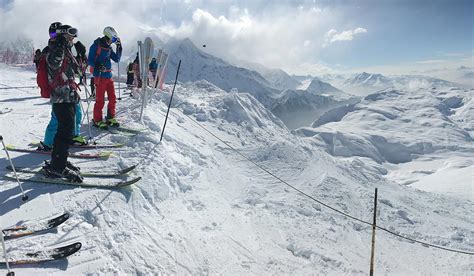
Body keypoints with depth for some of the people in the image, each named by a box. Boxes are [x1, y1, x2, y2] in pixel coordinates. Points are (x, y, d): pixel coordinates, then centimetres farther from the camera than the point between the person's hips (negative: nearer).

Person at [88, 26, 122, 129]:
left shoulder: (108, 48, 14)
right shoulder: (96, 46, -7)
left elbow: (117, 59, 15)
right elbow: (90, 61, -10)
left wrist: (119, 47, 6)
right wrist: (98, 66, -28)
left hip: (109, 76, 7)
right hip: (100, 76, -7)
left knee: (113, 98, 9)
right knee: (100, 100, -3)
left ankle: (110, 118, 22)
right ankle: (97, 120, 8)